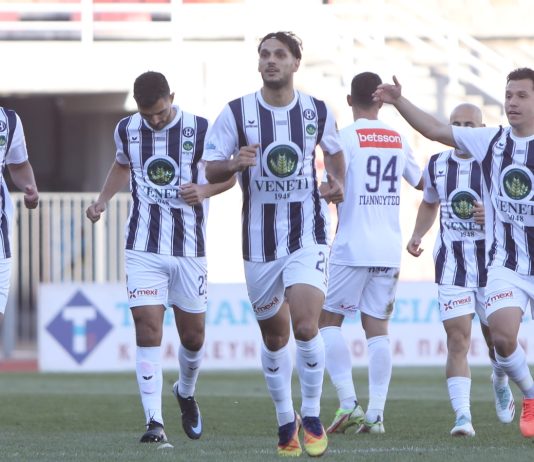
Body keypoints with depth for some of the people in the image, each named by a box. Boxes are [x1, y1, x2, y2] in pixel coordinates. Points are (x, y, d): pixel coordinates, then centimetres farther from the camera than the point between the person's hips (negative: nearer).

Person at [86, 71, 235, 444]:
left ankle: (186, 393, 39)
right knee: (148, 329, -12)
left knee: (193, 335, 8)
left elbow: (228, 175, 3)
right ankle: (155, 422, -13)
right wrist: (102, 200, 9)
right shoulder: (126, 130, 3)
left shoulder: (200, 130, -7)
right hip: (144, 248, 1)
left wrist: (204, 191, -17)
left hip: (189, 249, -1)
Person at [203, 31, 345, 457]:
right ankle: (286, 422, 29)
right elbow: (210, 170, 0)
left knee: (305, 326, -18)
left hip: (308, 235, -1)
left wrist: (338, 182, 1)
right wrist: (234, 164, -21)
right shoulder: (236, 113, -3)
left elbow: (334, 151, 21)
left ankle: (312, 418, 0)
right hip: (259, 241, 1)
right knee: (274, 336, 11)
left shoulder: (318, 112, 2)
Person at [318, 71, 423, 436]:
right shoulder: (398, 139, 9)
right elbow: (420, 182, 26)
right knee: (377, 326, 6)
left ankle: (348, 402, -8)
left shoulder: (347, 137, -7)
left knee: (329, 319, 5)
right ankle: (376, 413, -2)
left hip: (352, 246, -5)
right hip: (390, 248, 5)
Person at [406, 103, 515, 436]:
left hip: (491, 262, -1)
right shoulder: (437, 166, 4)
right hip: (452, 267, 1)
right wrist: (418, 235, 8)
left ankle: (500, 382, 43)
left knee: (497, 338, 9)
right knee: (457, 339, -10)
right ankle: (462, 415, -14)